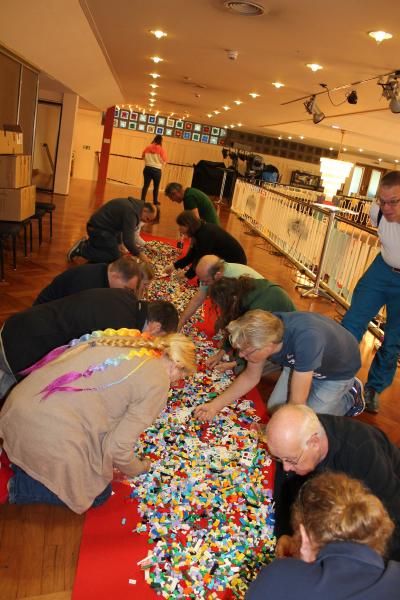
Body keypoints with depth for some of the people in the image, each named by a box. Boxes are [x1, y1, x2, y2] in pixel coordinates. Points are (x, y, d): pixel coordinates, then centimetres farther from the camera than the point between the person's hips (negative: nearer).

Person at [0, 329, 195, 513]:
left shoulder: (124, 337, 9)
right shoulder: (157, 383, -9)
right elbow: (118, 447, -7)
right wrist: (138, 469, 15)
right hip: (52, 437, -7)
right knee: (98, 494, 20)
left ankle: (17, 460, 19)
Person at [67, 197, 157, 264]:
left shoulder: (133, 204, 8)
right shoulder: (131, 212, -24)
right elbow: (128, 239, -26)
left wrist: (119, 243, 16)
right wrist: (139, 254, -14)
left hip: (99, 226, 10)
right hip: (99, 229, -10)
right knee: (115, 258, -10)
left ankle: (87, 243, 18)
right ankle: (81, 249, -10)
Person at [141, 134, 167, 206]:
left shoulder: (147, 147, 1)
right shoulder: (161, 149, -9)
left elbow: (143, 156, 11)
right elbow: (165, 160, -8)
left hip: (147, 168, 2)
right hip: (156, 170, -2)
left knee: (146, 185, 7)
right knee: (156, 187, 12)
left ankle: (142, 200, 5)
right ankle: (155, 201, 20)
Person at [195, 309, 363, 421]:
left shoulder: (305, 339, -47)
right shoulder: (264, 330, -26)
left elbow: (297, 402, -36)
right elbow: (250, 377, -8)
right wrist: (215, 405, -16)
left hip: (339, 370, -5)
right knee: (274, 408, 4)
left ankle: (350, 397, 14)